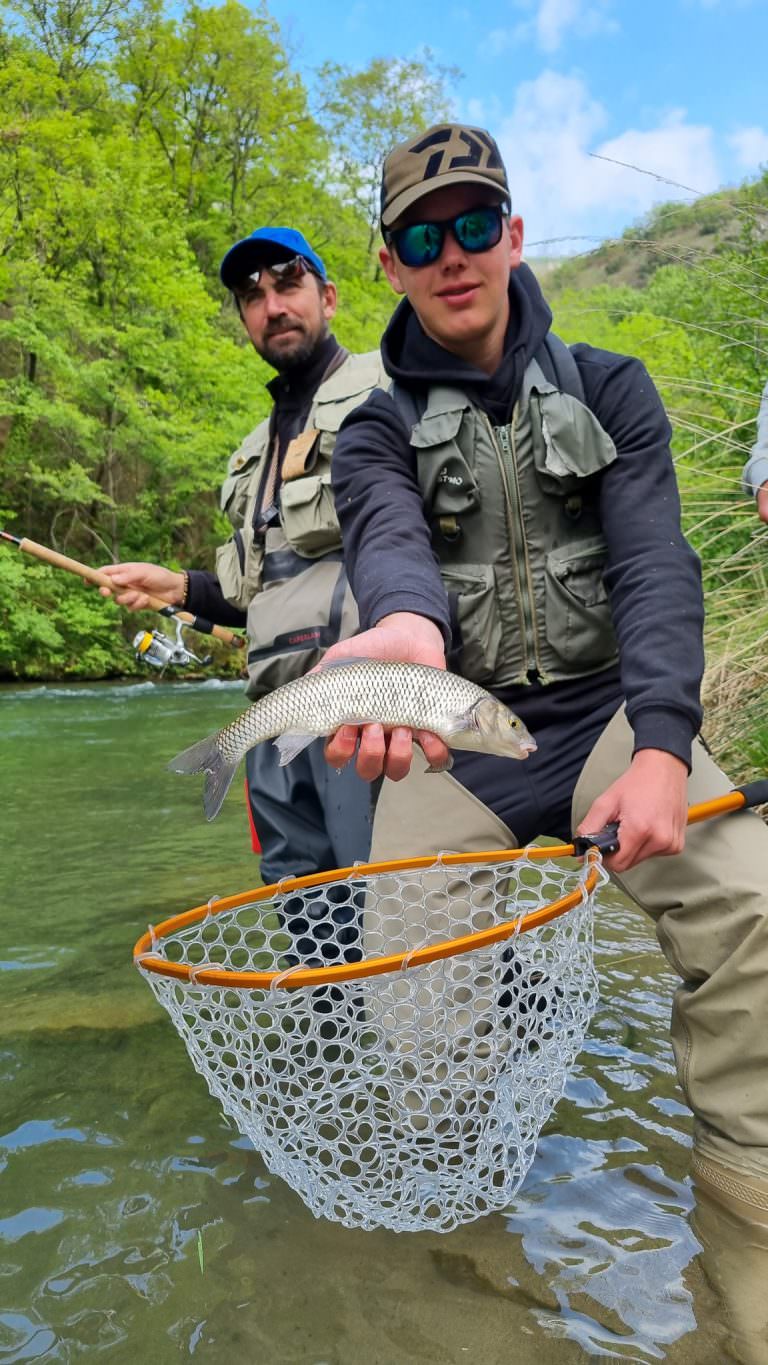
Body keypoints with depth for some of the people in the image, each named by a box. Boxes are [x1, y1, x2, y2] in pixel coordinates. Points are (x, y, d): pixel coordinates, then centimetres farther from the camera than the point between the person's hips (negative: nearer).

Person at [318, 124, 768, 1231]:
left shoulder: (608, 390, 7)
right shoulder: (377, 433, 4)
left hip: (607, 710, 1)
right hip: (453, 737, 0)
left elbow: (655, 566, -7)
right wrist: (408, 626, -48)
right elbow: (388, 539, -21)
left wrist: (662, 745, -24)